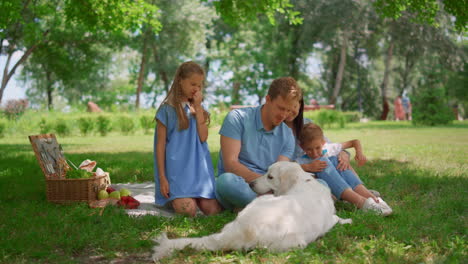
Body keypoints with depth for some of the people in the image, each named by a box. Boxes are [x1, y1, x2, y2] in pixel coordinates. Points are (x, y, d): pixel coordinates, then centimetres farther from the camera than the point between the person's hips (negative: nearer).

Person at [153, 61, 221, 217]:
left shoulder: (198, 108, 15)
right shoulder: (168, 108, 0)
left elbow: (203, 137, -1)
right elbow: (160, 144, -2)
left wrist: (198, 108, -3)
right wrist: (162, 177, -7)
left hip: (199, 168, 5)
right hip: (177, 169, -4)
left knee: (212, 210, -14)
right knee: (188, 210, -23)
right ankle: (172, 199, 5)